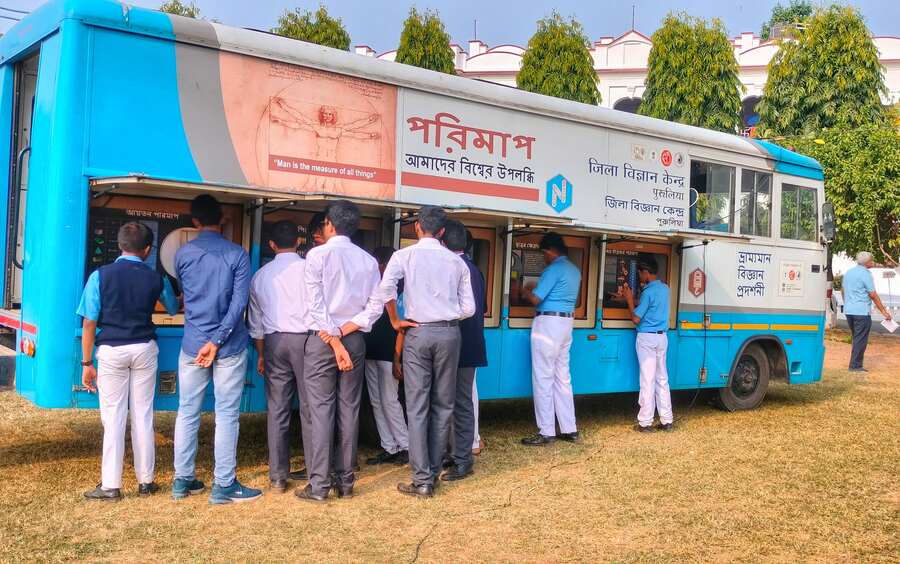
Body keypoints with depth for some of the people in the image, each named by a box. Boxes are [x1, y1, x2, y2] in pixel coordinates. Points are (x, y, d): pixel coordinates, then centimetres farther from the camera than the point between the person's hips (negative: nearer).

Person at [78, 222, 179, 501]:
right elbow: (173, 309, 19)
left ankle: (111, 486, 6)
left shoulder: (100, 276, -8)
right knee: (143, 416, 9)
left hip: (111, 351, -1)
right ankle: (146, 481, 16)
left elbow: (89, 323, -9)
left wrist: (87, 363, -1)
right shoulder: (156, 279, -1)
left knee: (113, 418, 3)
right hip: (144, 350, 2)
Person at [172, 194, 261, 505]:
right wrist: (217, 341, -13)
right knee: (227, 416, 3)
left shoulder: (183, 254, 5)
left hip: (192, 345, 3)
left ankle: (182, 480, 18)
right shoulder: (238, 254, -5)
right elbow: (239, 302, -14)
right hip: (230, 346, -3)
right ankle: (223, 485, 6)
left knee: (187, 414, 12)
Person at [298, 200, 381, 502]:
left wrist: (333, 336, -9)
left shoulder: (318, 254, -4)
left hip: (323, 339, -4)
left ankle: (319, 485, -2)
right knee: (349, 410, 7)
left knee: (321, 410, -2)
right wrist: (349, 329, 1)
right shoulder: (368, 260, 7)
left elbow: (316, 301, -10)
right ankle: (345, 481, 12)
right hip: (355, 339, 4)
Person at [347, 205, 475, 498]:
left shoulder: (404, 255, -2)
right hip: (449, 333, 2)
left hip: (418, 332, -2)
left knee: (418, 407, 1)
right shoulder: (456, 261, 6)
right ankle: (432, 471, 16)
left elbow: (384, 292, -17)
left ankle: (422, 480, 1)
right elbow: (468, 308, 6)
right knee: (443, 405, 12)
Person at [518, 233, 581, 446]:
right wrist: (536, 288, 29)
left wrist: (525, 292, 6)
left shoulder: (554, 269, -14)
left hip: (548, 323, -9)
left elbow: (536, 299, -15)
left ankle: (546, 432, -2)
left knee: (543, 378, -4)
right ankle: (569, 429, 14)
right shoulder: (574, 270, 15)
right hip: (566, 323, 9)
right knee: (562, 377, 12)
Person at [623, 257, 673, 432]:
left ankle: (645, 422, -1)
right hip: (662, 337, 7)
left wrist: (629, 300, -2)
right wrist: (633, 298, 18)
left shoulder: (648, 292, -15)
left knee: (647, 380, -5)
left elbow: (636, 318, -12)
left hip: (647, 338, -7)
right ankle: (666, 420, 12)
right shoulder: (664, 288, 10)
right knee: (662, 379, 10)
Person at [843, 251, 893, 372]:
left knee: (856, 338, 17)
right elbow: (873, 295, -12)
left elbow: (843, 290, 21)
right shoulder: (865, 274, -12)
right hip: (862, 312, -8)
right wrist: (884, 311, -7)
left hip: (848, 311, 8)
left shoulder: (848, 272, 12)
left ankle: (855, 363, 21)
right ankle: (855, 365, -3)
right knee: (861, 339, -3)